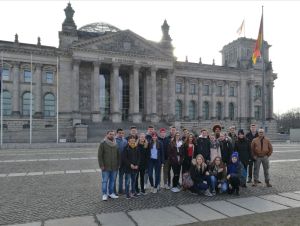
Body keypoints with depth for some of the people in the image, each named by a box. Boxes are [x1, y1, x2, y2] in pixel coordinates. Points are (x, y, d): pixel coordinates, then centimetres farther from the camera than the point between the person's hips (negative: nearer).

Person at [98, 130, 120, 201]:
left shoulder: (115, 144, 10)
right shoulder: (103, 144, -5)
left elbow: (118, 155, 16)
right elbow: (99, 155, -7)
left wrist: (118, 164, 10)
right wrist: (101, 165, -11)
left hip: (114, 167, 5)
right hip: (106, 167, -4)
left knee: (112, 180, 11)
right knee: (105, 181, 2)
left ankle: (111, 193, 23)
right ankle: (104, 194, 13)